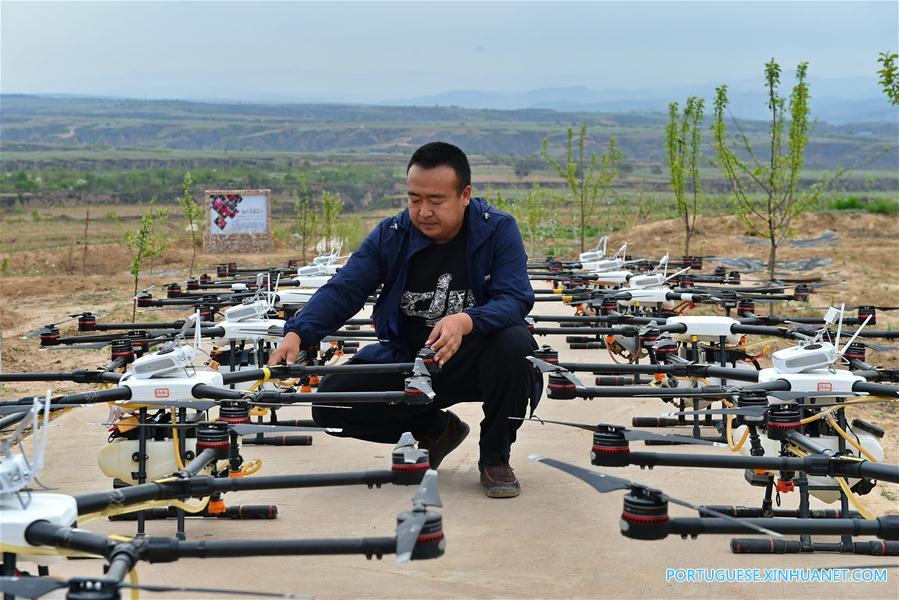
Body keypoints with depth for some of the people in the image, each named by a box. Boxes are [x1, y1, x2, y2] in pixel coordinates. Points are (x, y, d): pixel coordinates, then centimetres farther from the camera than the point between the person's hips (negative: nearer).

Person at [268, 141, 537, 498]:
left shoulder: (498, 230, -12)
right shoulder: (390, 235, -4)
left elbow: (515, 298, -23)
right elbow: (342, 291, -12)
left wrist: (465, 321, -44)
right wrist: (297, 334, -31)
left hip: (471, 359, -3)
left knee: (514, 342, -36)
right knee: (330, 400, -16)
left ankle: (495, 458, -9)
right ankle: (436, 430, 10)